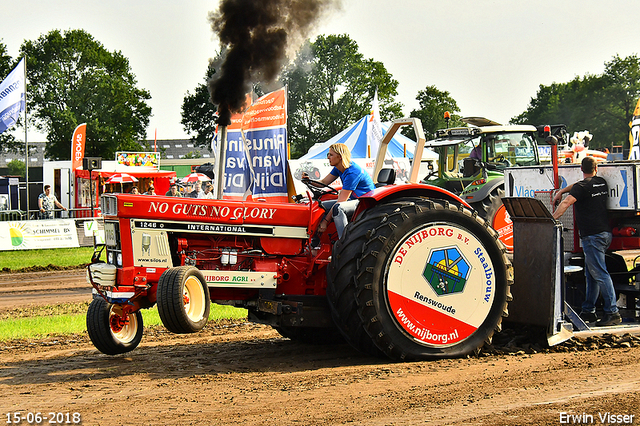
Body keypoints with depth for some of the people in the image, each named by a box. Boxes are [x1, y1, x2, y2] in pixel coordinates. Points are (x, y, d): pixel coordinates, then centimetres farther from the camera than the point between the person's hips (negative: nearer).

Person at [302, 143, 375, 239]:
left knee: (338, 208, -36)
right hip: (353, 199, 10)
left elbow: (341, 201, -26)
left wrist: (326, 221, -24)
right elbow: (324, 182, 11)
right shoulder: (338, 168, 4)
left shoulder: (352, 172, -25)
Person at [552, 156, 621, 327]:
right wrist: (561, 191, 29)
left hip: (592, 236, -9)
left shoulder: (582, 187, -12)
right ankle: (588, 311, 16)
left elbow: (566, 203, -24)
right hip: (605, 233, 9)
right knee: (591, 274, 13)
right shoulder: (601, 183, 13)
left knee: (600, 274, -9)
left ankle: (613, 313, -11)